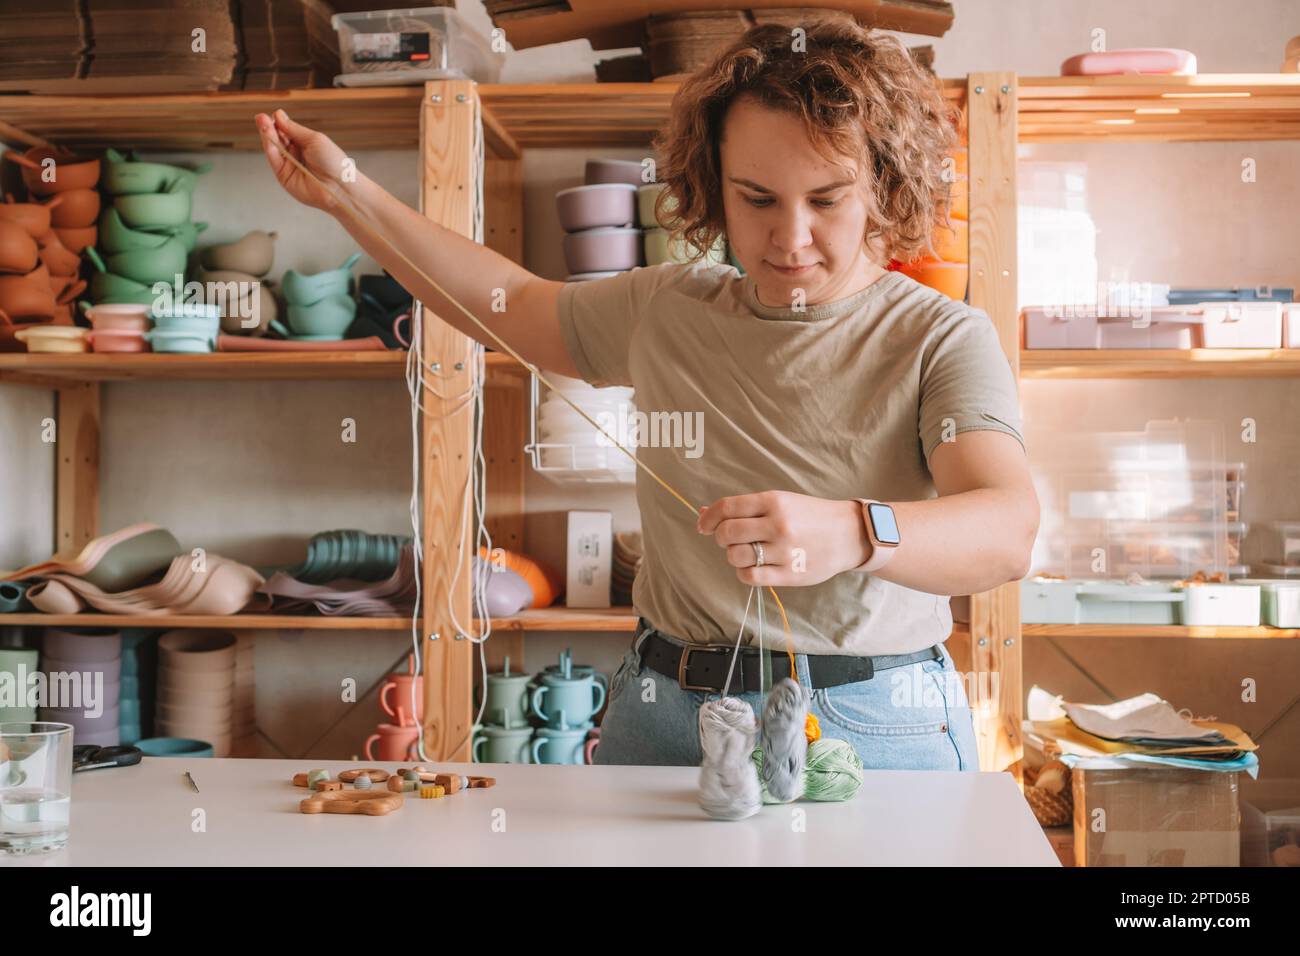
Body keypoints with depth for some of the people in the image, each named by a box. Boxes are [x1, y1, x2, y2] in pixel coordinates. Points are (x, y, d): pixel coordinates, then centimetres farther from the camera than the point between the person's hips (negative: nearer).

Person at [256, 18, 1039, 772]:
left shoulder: (942, 338, -7)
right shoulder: (670, 309, 8)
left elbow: (1006, 533, -23)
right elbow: (514, 302, 25)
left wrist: (851, 532, -43)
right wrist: (350, 193, 22)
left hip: (876, 730, -3)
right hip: (665, 718, 4)